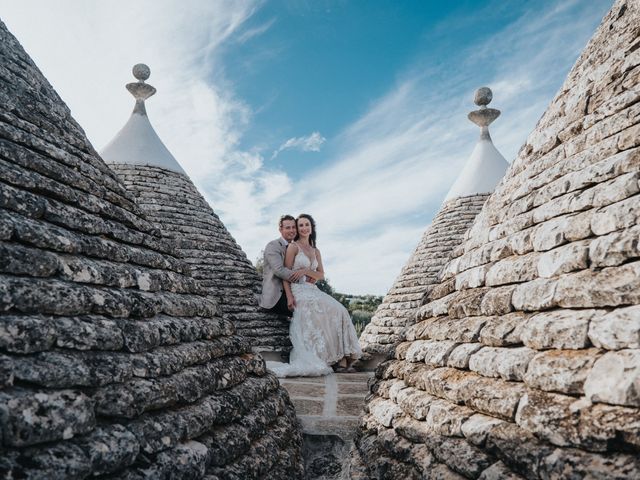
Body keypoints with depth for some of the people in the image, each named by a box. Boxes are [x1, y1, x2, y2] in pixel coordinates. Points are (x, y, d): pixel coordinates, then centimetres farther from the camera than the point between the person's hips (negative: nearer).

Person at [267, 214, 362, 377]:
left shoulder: (316, 251, 21)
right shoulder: (293, 246, 3)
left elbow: (321, 275, 12)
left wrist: (305, 271, -9)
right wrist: (289, 296, -16)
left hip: (313, 290, 6)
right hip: (299, 291, -6)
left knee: (338, 311, -19)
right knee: (331, 311, -26)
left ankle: (340, 359, -23)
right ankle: (339, 359, -24)